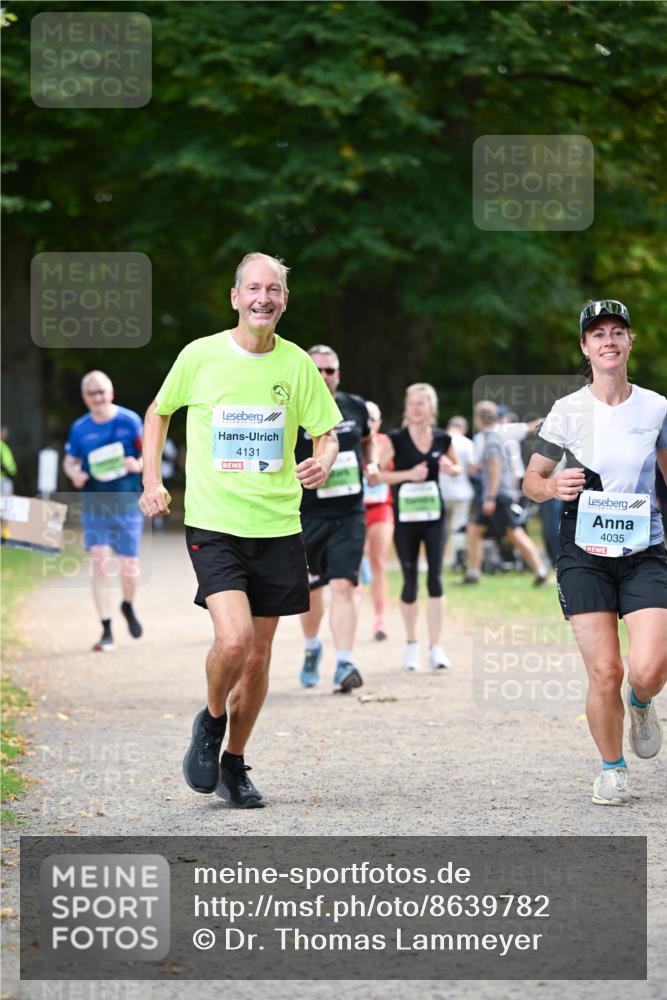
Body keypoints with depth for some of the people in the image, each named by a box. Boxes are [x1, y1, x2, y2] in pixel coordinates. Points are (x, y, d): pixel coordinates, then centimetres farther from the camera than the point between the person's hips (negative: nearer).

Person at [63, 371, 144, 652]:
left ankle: (128, 606, 36)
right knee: (100, 564, -8)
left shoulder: (129, 421, -5)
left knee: (129, 566, 2)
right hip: (94, 504, 1)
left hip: (127, 503, -1)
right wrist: (74, 474, -11)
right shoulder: (80, 428, 0)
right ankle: (106, 631, -2)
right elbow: (69, 461, 11)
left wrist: (138, 465, -22)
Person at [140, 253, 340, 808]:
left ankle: (235, 763, 26)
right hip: (213, 524, -3)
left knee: (259, 655, 7)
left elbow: (326, 433, 10)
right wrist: (152, 479, 5)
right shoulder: (200, 356, -2)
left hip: (278, 527, 3)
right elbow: (159, 412, 14)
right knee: (233, 639, -20)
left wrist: (322, 462, -13)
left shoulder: (297, 364, 1)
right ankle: (210, 722, 10)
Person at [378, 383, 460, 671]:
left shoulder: (442, 439, 1)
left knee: (435, 579, -5)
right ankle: (411, 643, 22)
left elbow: (457, 468, 16)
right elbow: (379, 473, -7)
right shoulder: (396, 439, -6)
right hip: (405, 518, -1)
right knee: (410, 581, 5)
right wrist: (409, 474, -19)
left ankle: (435, 646, -3)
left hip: (434, 516, 1)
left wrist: (450, 468, -7)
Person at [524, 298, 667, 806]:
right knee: (605, 673, -9)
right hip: (584, 553, -1)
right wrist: (553, 487, -17)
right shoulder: (568, 411, -2)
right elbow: (531, 481, 5)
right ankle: (612, 768, 15)